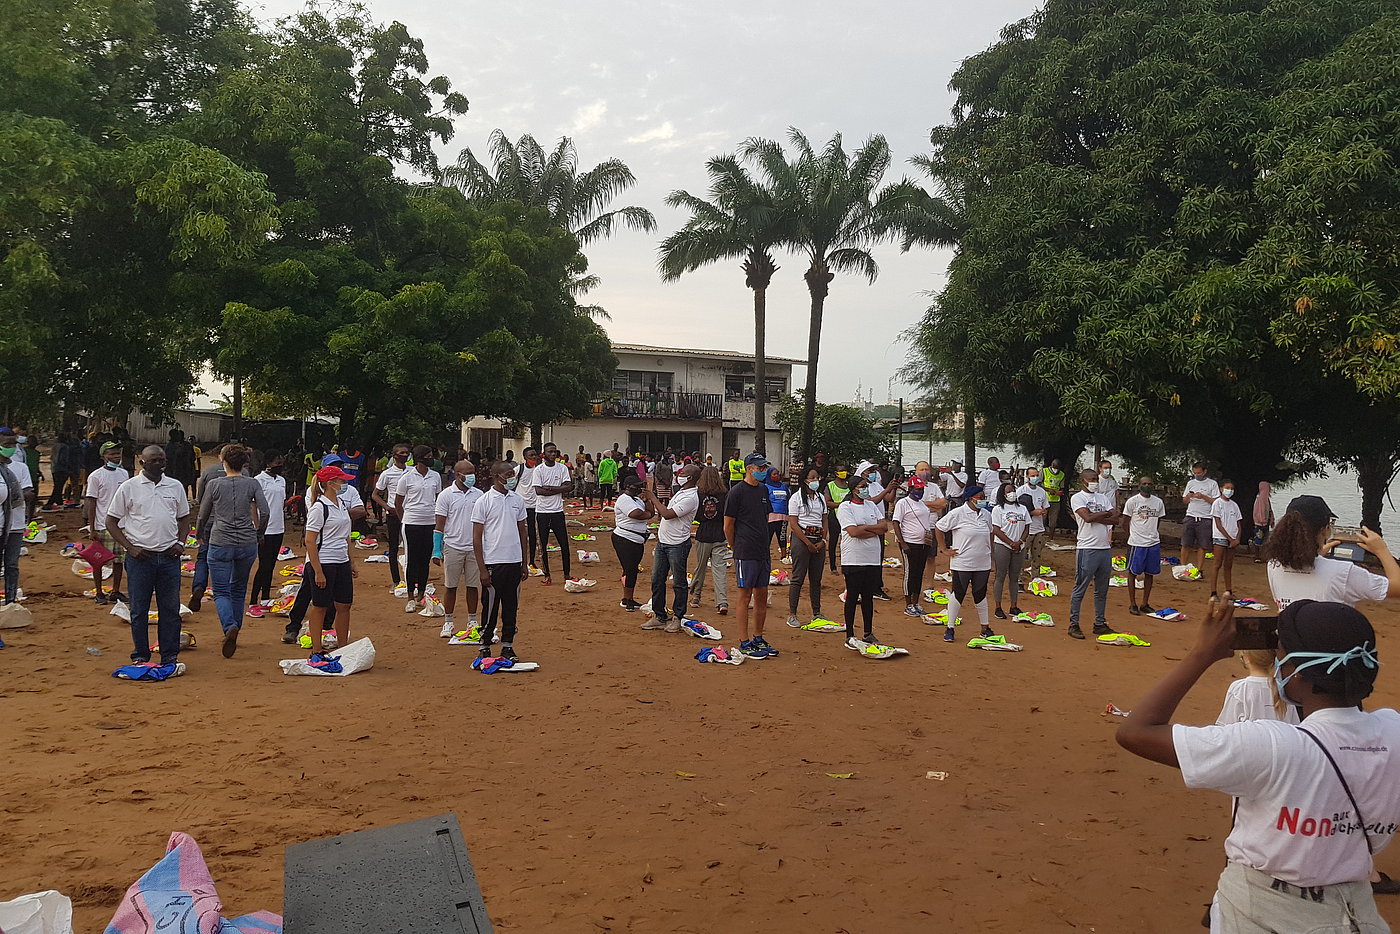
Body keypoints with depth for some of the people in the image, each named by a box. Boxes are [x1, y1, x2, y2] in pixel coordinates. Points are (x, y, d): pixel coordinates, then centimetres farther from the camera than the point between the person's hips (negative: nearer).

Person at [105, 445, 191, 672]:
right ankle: (140, 657, 16)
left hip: (169, 557, 2)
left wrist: (180, 543, 2)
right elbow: (111, 522, 3)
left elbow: (184, 518, 18)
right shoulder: (129, 488, 0)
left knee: (170, 609, 4)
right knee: (139, 610, 5)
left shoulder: (175, 486, 9)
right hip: (140, 557, -2)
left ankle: (170, 657, 11)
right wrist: (130, 547, -7)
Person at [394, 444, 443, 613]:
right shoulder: (407, 477, -4)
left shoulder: (436, 476, 7)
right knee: (412, 560, 1)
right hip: (412, 523, -3)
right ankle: (410, 598, 8)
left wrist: (438, 522, 11)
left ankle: (421, 595, 20)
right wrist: (404, 520, 5)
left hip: (430, 523, 3)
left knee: (425, 560, 9)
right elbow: (398, 503, 5)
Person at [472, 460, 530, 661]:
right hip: (493, 563, -4)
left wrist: (524, 563, 12)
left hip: (514, 562, 5)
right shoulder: (483, 502, -7)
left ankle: (507, 645, 20)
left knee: (511, 607, 10)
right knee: (490, 607, 3)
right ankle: (485, 647, 15)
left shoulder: (517, 500, 8)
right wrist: (482, 569, -11)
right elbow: (476, 538, -7)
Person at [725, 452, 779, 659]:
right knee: (745, 596, -1)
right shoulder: (737, 492, -9)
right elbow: (728, 526, -6)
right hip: (745, 554, -7)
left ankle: (758, 639, 23)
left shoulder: (764, 490, 13)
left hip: (763, 553, 7)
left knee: (762, 596, 11)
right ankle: (744, 643, 5)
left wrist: (766, 548, 17)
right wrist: (737, 549, 4)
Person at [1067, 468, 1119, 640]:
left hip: (1105, 549, 7)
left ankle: (1100, 624, 20)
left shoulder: (1102, 498, 17)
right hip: (1087, 549, -6)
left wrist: (1095, 517, -11)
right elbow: (1088, 517, -18)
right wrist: (1107, 514, -3)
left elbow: (1115, 519, 4)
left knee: (1102, 590, 11)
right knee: (1080, 589, -2)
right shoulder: (1077, 498, -2)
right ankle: (1074, 625, 4)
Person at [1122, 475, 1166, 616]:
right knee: (1132, 573, 2)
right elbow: (1126, 521, 0)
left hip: (1154, 543, 4)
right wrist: (1131, 537, -1)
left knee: (1150, 573, 9)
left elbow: (1158, 521, 16)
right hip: (1136, 543, -4)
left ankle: (1145, 604, 19)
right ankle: (1132, 604, 10)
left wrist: (1152, 534, 10)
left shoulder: (1158, 502, 7)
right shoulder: (1132, 501, -5)